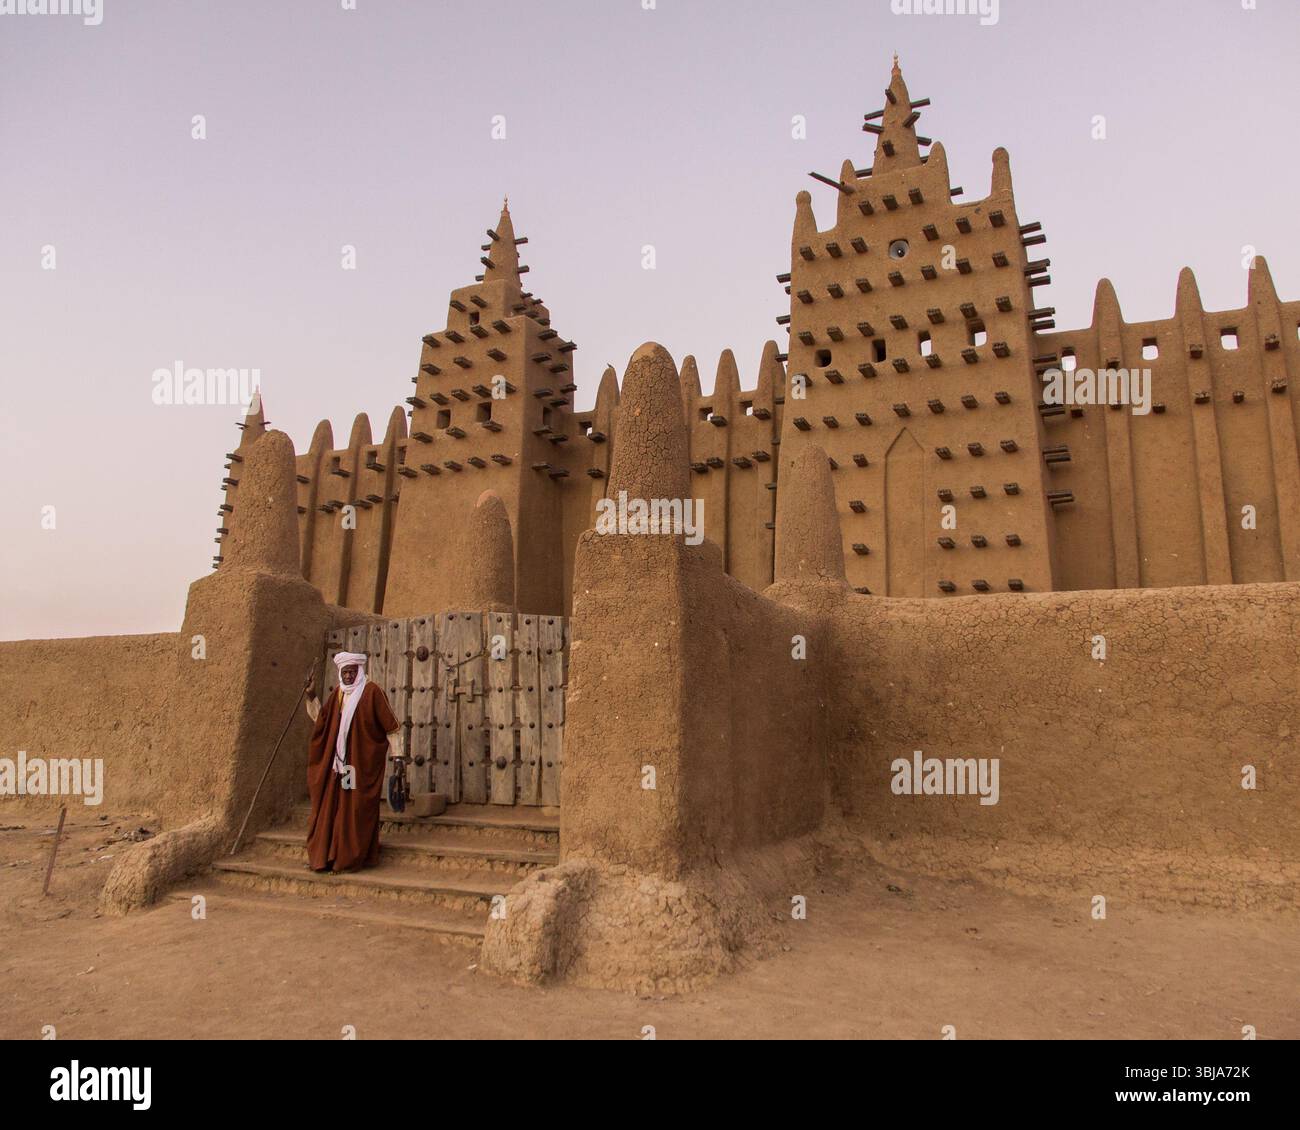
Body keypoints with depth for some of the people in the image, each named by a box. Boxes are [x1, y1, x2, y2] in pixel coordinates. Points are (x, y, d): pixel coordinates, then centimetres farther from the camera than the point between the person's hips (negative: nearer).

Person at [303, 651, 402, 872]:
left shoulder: (372, 691, -9)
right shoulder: (339, 693, 10)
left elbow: (391, 726, -9)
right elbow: (320, 718, 22)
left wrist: (398, 755, -12)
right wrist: (311, 696, 10)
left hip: (362, 762, -6)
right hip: (339, 762, 6)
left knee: (357, 809, -1)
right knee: (332, 806, 9)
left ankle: (354, 858, 7)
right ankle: (327, 856, 19)